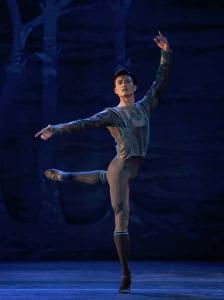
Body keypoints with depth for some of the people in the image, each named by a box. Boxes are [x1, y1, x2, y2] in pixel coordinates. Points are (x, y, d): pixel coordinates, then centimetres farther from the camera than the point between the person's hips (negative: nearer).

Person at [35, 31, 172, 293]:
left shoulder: (145, 106, 10)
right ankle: (126, 276, -7)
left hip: (134, 170, 7)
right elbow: (83, 123, -11)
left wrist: (166, 53, 0)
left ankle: (63, 175, 58)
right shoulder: (111, 114, -4)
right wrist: (56, 129, -21)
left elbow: (162, 80, 8)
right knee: (121, 219, -8)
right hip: (121, 166, -7)